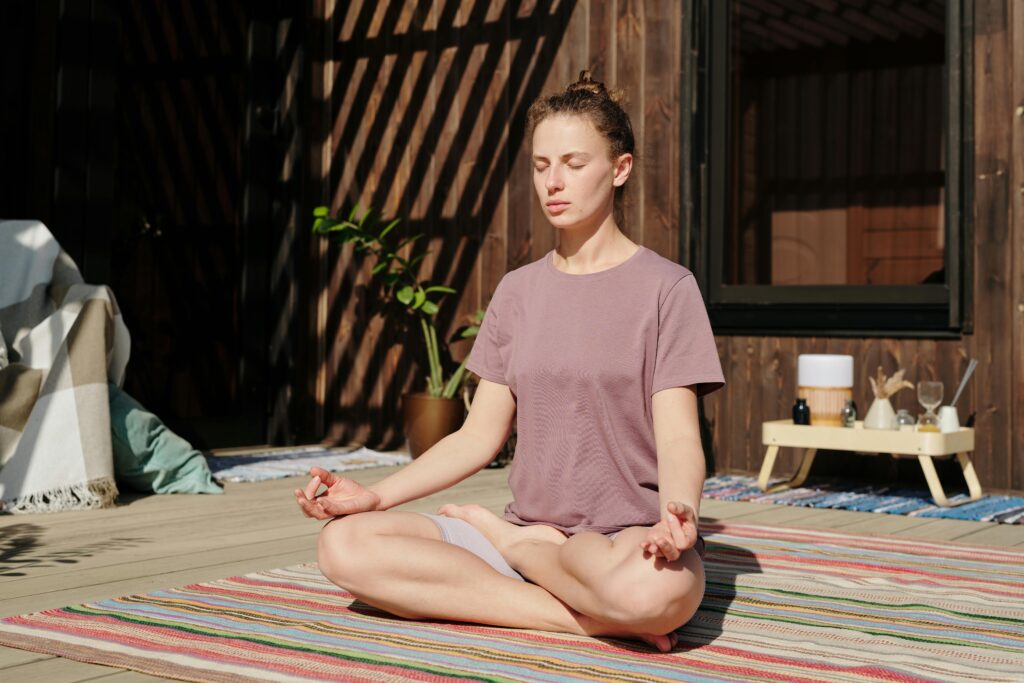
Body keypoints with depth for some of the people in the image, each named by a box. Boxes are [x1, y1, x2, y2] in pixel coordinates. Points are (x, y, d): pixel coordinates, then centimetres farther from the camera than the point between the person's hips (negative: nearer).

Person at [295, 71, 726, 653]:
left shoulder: (666, 287, -2)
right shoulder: (518, 292, 13)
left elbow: (679, 439, -9)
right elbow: (480, 436, 11)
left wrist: (679, 513, -32)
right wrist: (377, 495, -3)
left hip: (631, 538, -4)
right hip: (533, 533, 4)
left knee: (652, 588, -42)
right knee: (344, 546, -18)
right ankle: (593, 618, -17)